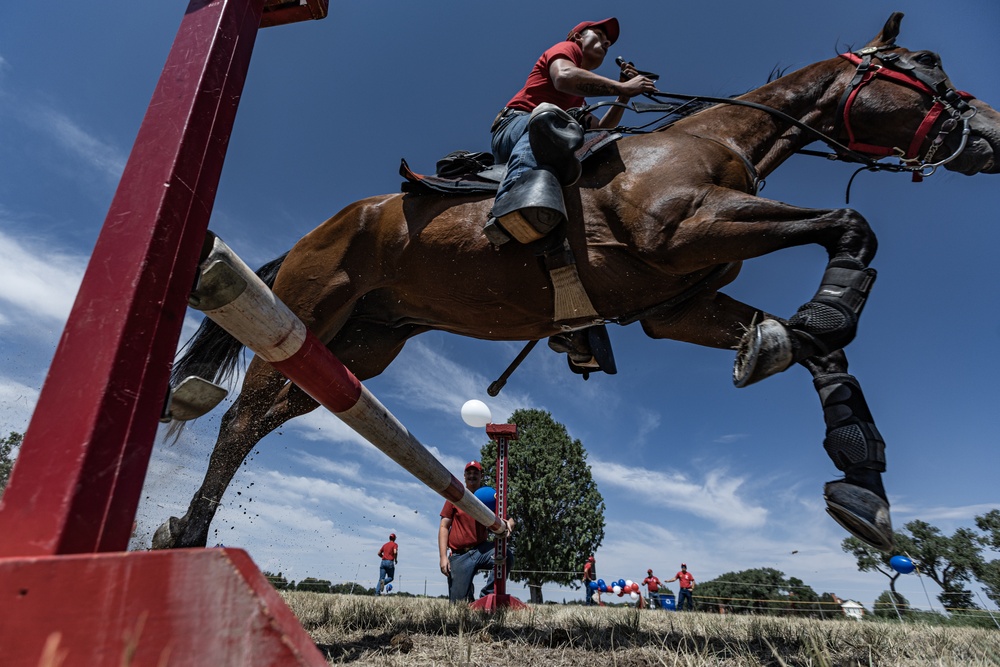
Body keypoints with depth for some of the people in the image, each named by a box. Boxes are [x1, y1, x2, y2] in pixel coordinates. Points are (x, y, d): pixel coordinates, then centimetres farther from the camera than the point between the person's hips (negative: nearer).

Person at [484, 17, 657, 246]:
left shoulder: (578, 100, 37)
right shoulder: (566, 48, 14)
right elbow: (563, 76, -11)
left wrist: (623, 96, 21)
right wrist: (621, 87, -14)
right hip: (515, 125, -7)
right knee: (546, 118, -40)